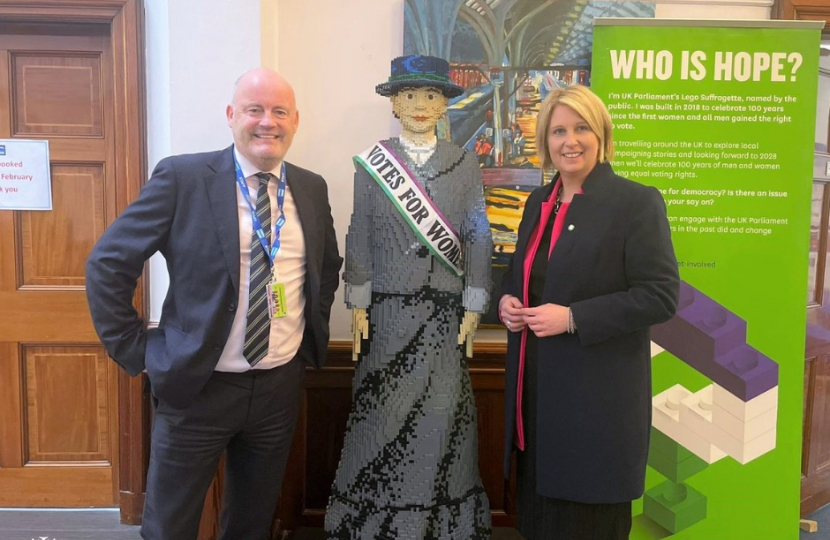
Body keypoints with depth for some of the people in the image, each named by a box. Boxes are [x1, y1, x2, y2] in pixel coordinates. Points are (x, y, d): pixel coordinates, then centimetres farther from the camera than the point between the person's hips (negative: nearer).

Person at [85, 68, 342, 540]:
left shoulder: (312, 188, 3)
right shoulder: (182, 177, -10)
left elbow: (328, 267, 19)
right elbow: (108, 263, -8)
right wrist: (136, 350, -9)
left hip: (282, 386, 4)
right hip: (196, 386, -3)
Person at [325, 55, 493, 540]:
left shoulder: (464, 164, 4)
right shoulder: (372, 164, 3)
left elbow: (478, 238, 2)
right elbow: (360, 238, 3)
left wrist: (473, 308, -3)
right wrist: (359, 305, -2)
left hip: (446, 312, 1)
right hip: (389, 311, 0)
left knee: (442, 416, 6)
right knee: (385, 414, 6)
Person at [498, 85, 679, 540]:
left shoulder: (637, 201, -10)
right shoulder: (539, 201, 11)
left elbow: (660, 296, -15)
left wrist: (572, 318, -21)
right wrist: (507, 300, -2)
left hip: (598, 395, -6)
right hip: (536, 387, 6)